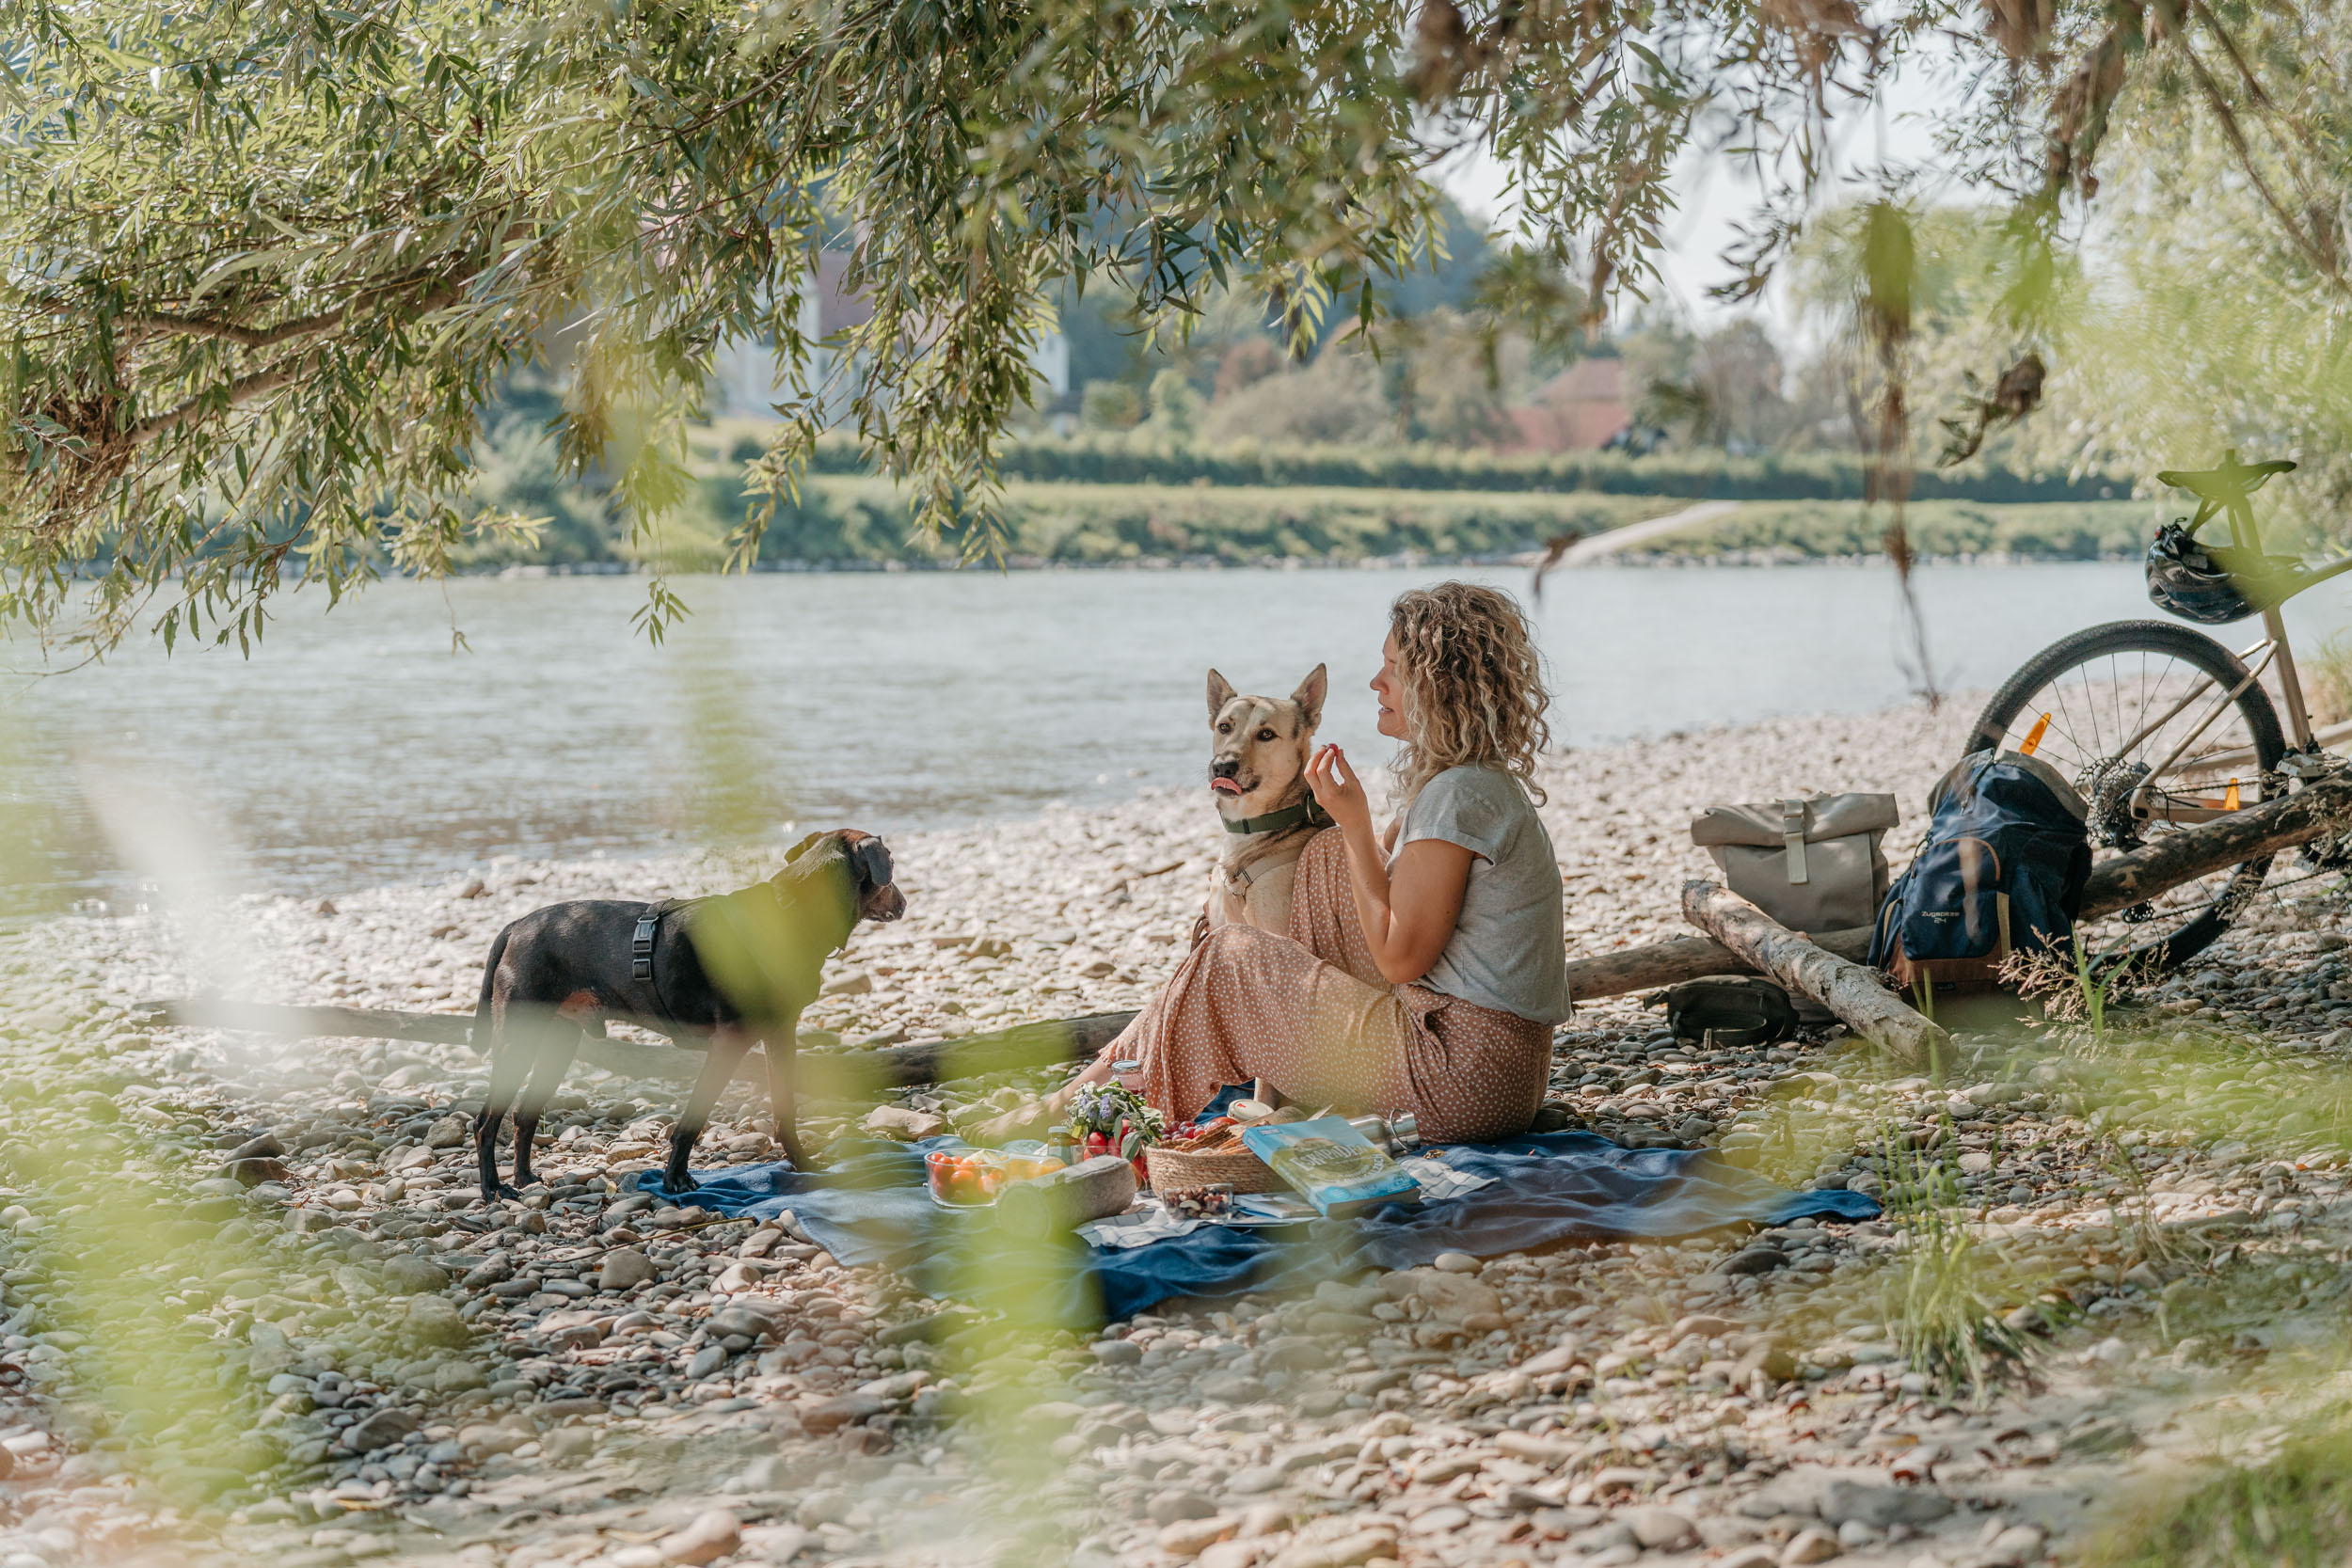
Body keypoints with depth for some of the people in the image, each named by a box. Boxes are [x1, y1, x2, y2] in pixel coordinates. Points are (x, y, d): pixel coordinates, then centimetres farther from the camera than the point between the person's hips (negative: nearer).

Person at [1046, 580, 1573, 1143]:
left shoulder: (1459, 795, -18)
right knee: (1327, 857, 16)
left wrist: (1354, 824, -10)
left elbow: (1399, 956, -17)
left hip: (1461, 1084, -10)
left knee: (1229, 956, -1)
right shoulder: (1490, 782, 13)